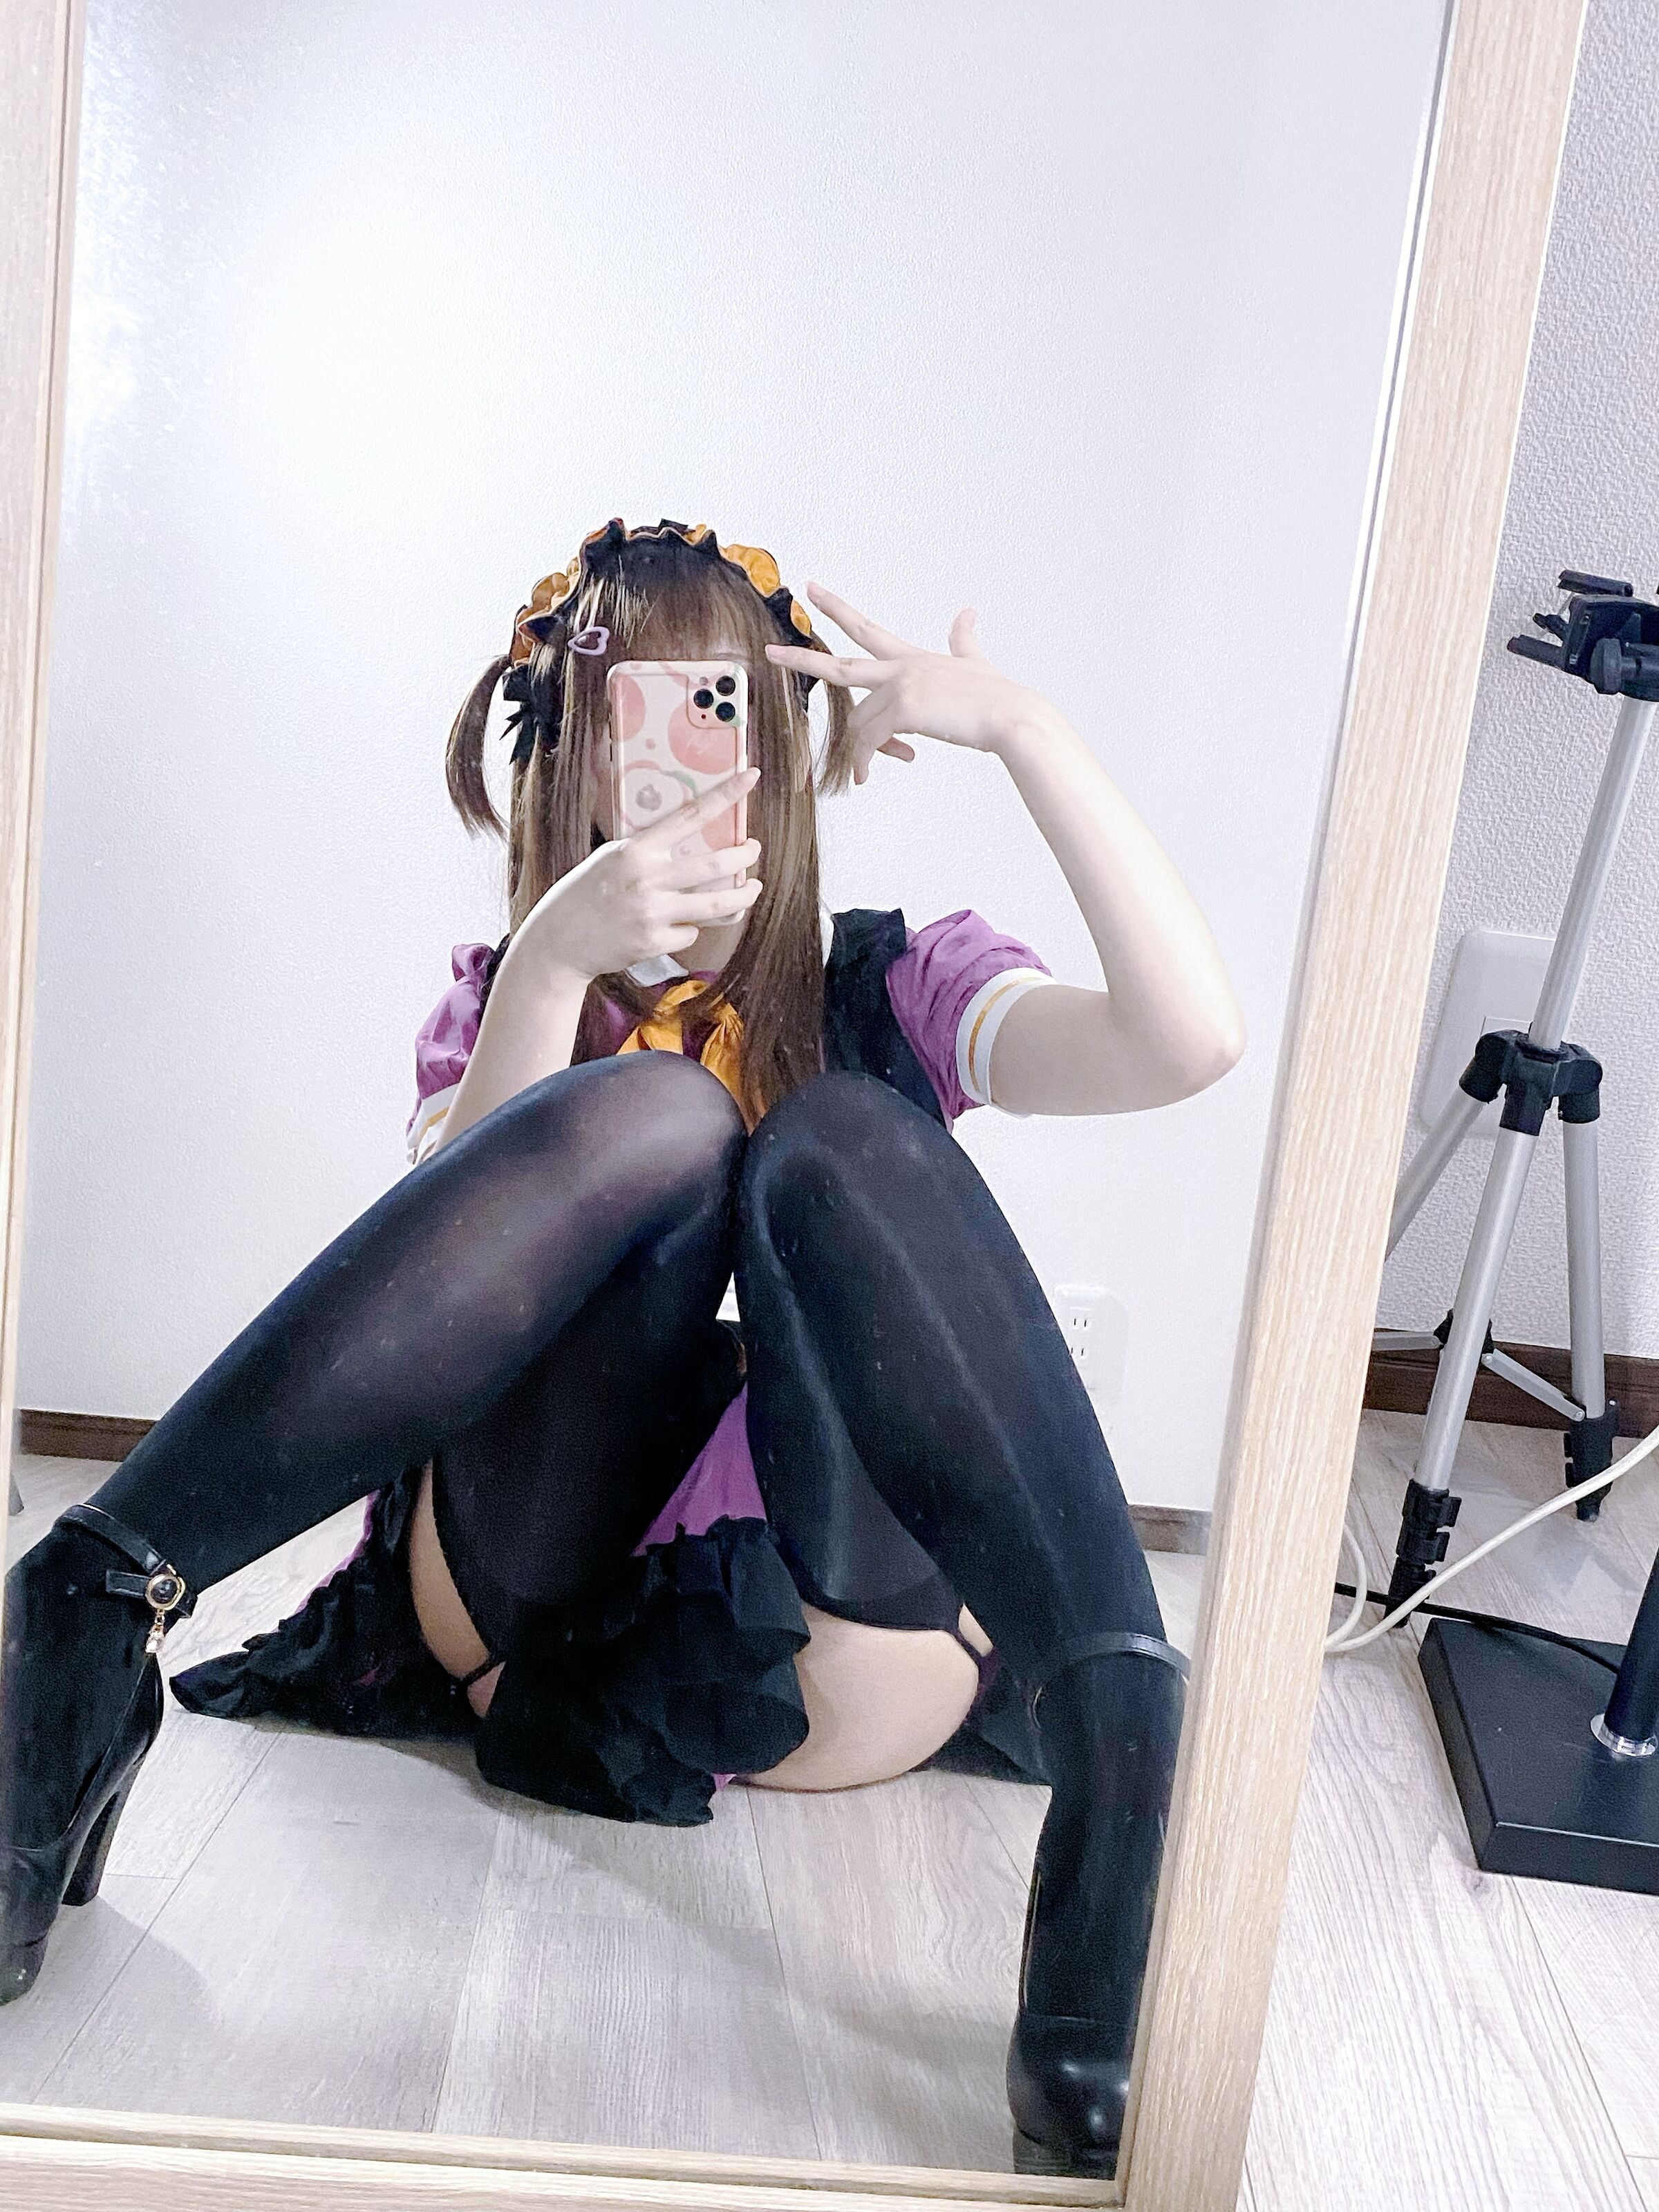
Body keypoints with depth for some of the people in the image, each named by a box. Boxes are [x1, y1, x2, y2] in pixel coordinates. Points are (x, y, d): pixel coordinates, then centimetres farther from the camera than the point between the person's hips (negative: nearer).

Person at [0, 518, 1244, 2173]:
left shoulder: (893, 990, 11)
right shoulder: (503, 1003, 16)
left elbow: (1188, 1038, -10)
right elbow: (460, 1273, -7)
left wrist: (1019, 725, -14)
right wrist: (554, 960, -19)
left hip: (846, 1651, 0)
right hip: (549, 1595, 0)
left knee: (846, 1141, -24)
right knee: (647, 1112, -24)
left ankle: (1121, 1756, -41)